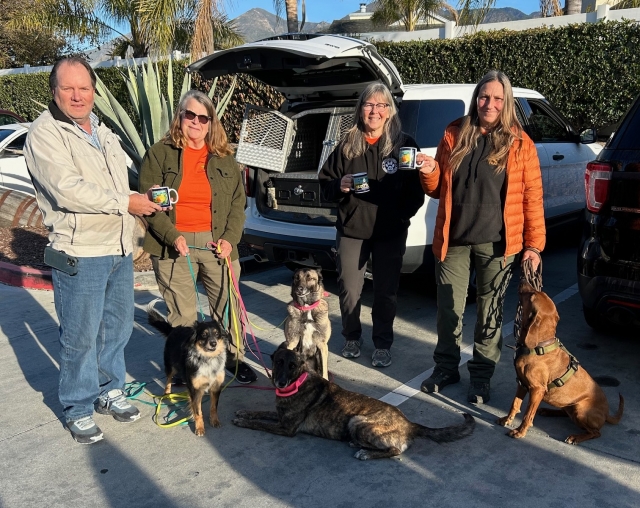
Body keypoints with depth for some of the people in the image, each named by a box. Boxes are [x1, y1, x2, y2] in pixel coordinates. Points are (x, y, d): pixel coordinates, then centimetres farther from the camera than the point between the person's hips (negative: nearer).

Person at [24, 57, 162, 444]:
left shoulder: (103, 132, 16)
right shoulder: (45, 134, -10)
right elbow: (68, 190, -22)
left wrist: (145, 198, 5)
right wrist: (126, 202, -17)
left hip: (120, 251, 8)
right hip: (80, 255, -7)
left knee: (118, 327, 16)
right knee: (81, 336, 2)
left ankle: (109, 390, 34)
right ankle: (79, 408, 21)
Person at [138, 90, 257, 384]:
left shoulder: (223, 158, 10)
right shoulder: (160, 154, 1)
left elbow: (238, 202, 8)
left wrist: (230, 238, -5)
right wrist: (172, 236, -16)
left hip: (216, 243, 3)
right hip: (173, 246, -2)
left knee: (227, 305, 8)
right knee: (182, 313, 5)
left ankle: (233, 357, 27)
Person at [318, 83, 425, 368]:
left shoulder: (404, 145, 1)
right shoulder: (347, 146, 5)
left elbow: (416, 189, 0)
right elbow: (324, 183, 9)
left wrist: (402, 216, -14)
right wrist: (339, 185, -11)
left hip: (390, 233, -1)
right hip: (351, 230, 1)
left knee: (386, 292, 7)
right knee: (349, 290, 5)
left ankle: (383, 344, 24)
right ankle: (352, 337, 29)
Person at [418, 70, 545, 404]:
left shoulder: (520, 143, -1)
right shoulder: (454, 135, 5)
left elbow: (532, 197, -2)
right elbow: (438, 189, 11)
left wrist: (534, 244, -6)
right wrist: (429, 173, -11)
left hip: (496, 243, -2)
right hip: (454, 239, 2)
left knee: (490, 312, 9)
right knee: (448, 309, 11)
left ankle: (481, 376, 25)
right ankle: (446, 366, 30)